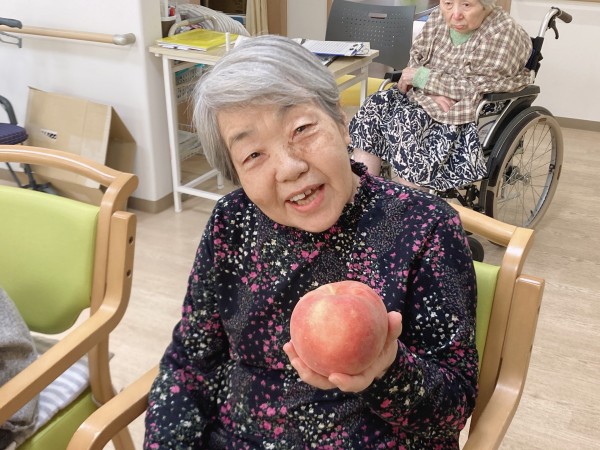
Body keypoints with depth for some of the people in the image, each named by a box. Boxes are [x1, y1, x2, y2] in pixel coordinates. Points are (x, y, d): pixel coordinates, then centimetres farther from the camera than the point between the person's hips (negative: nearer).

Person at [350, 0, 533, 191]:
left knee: (408, 126, -29)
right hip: (427, 97, 7)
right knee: (374, 107, -14)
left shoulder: (504, 34, -18)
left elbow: (476, 87, -20)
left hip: (475, 115, -7)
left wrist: (423, 77, -19)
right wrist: (432, 91, -16)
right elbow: (416, 59, 5)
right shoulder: (439, 17, 2)